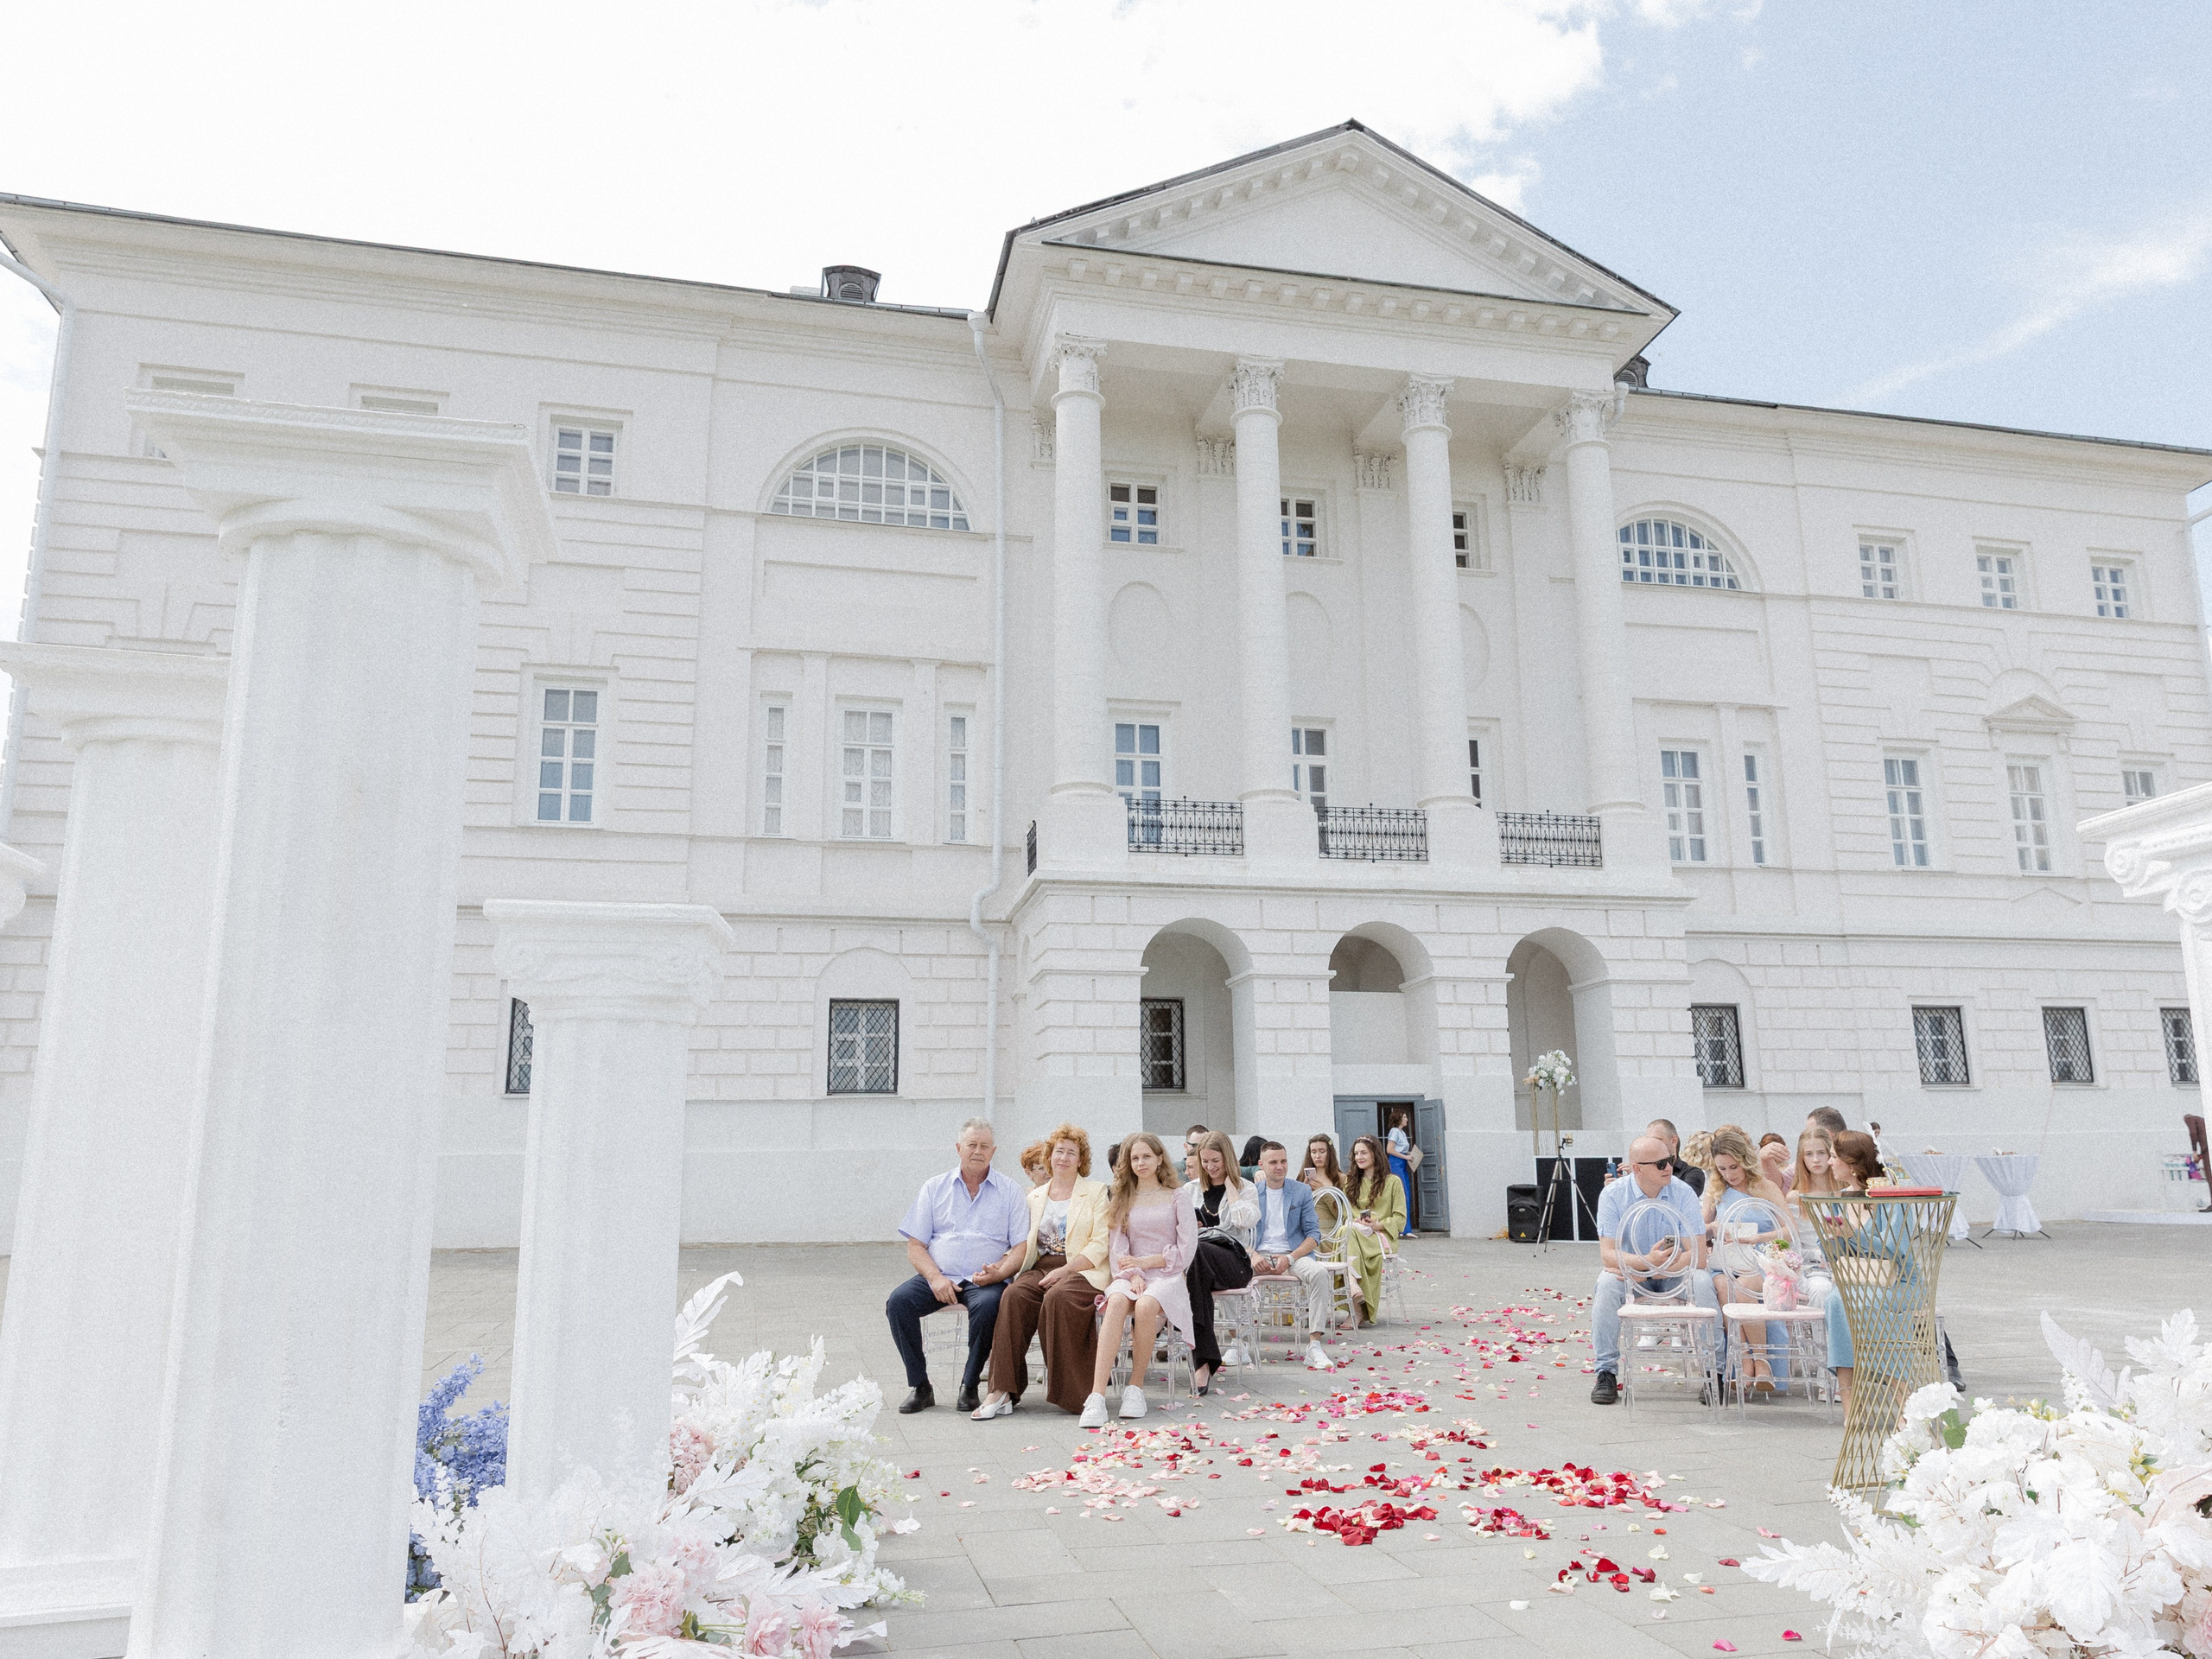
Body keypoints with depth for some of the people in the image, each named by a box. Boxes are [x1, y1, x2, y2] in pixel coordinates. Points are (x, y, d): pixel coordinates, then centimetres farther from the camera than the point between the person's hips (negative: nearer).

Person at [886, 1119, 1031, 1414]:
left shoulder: (1010, 1192, 9)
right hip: (938, 1277, 2)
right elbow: (915, 1246, 7)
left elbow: (1022, 1248, 2)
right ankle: (919, 1386, -11)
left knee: (987, 1306, -35)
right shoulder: (934, 1188, 13)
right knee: (898, 1301, -25)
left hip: (986, 1280, -2)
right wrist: (936, 1278, -11)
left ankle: (970, 1386, -14)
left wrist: (996, 1273, -18)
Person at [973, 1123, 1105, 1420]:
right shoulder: (1035, 1197, 20)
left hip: (1082, 1270, -3)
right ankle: (1003, 1390, -31)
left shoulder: (1096, 1191, 6)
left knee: (1057, 1297, -35)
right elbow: (1026, 1244, 19)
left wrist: (1064, 1271, -15)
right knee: (1014, 1295, -28)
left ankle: (1064, 1386, -22)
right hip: (1041, 1268, 4)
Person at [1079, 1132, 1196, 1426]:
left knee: (1146, 1305, -37)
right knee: (1117, 1302, -35)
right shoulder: (1122, 1199, 17)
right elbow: (1117, 1247, 7)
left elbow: (1186, 1247, 1)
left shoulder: (1176, 1197, 10)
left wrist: (1145, 1261, -9)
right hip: (1131, 1275, 2)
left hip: (1167, 1275, -1)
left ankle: (1136, 1387, -21)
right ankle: (1097, 1396, -43)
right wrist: (1133, 1275, -12)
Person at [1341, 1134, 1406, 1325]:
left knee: (1350, 1233, -37)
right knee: (1347, 1230, -36)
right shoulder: (1352, 1183, 25)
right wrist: (1354, 1221, -8)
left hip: (1382, 1236, -3)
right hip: (1354, 1233, 3)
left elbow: (1400, 1219, 3)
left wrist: (1378, 1225, -15)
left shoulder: (1392, 1181, 11)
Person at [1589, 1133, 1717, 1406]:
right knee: (1607, 1284, -31)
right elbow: (1608, 1254, -19)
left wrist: (1655, 1270, -27)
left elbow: (1698, 1256, -17)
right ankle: (1606, 1373, -21)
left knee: (1702, 1282, -30)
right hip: (1629, 1272, 0)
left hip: (1674, 1274, 0)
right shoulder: (1613, 1195, -12)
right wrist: (1647, 1262, -38)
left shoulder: (1683, 1193, -11)